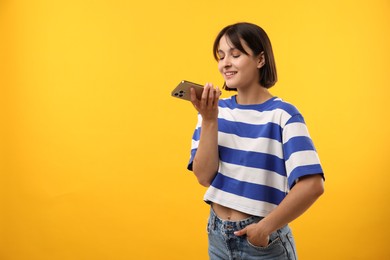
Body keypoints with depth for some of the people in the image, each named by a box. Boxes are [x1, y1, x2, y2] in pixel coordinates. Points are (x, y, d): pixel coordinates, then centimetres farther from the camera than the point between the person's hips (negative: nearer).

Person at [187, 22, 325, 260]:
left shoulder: (282, 115, -14)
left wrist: (266, 227, -15)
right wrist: (209, 119, -17)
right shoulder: (216, 109, 0)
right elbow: (204, 177, -8)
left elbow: (313, 186, -22)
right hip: (217, 235, 4)